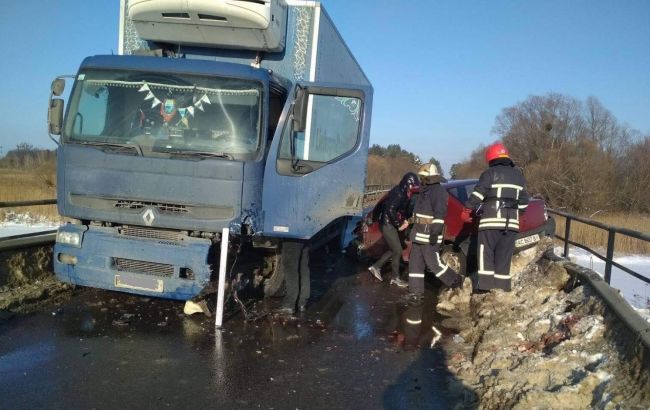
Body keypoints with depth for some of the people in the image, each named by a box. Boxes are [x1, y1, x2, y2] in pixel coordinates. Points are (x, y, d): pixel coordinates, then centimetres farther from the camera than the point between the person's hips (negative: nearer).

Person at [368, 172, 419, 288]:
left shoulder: (402, 192, 8)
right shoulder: (398, 193, -21)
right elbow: (390, 210, -27)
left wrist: (403, 220, 4)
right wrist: (399, 225, -17)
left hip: (391, 225, 9)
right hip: (388, 225, -9)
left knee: (394, 249, 17)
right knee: (397, 251, 0)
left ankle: (376, 267, 23)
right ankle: (395, 278, 12)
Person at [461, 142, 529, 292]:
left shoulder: (490, 173, -1)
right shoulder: (518, 175, 19)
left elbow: (478, 194, -9)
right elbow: (523, 199, 22)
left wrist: (467, 210, -3)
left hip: (492, 219, -5)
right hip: (511, 222, 6)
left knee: (485, 253, -2)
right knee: (504, 256, 9)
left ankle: (485, 284, -7)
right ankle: (502, 286, 10)